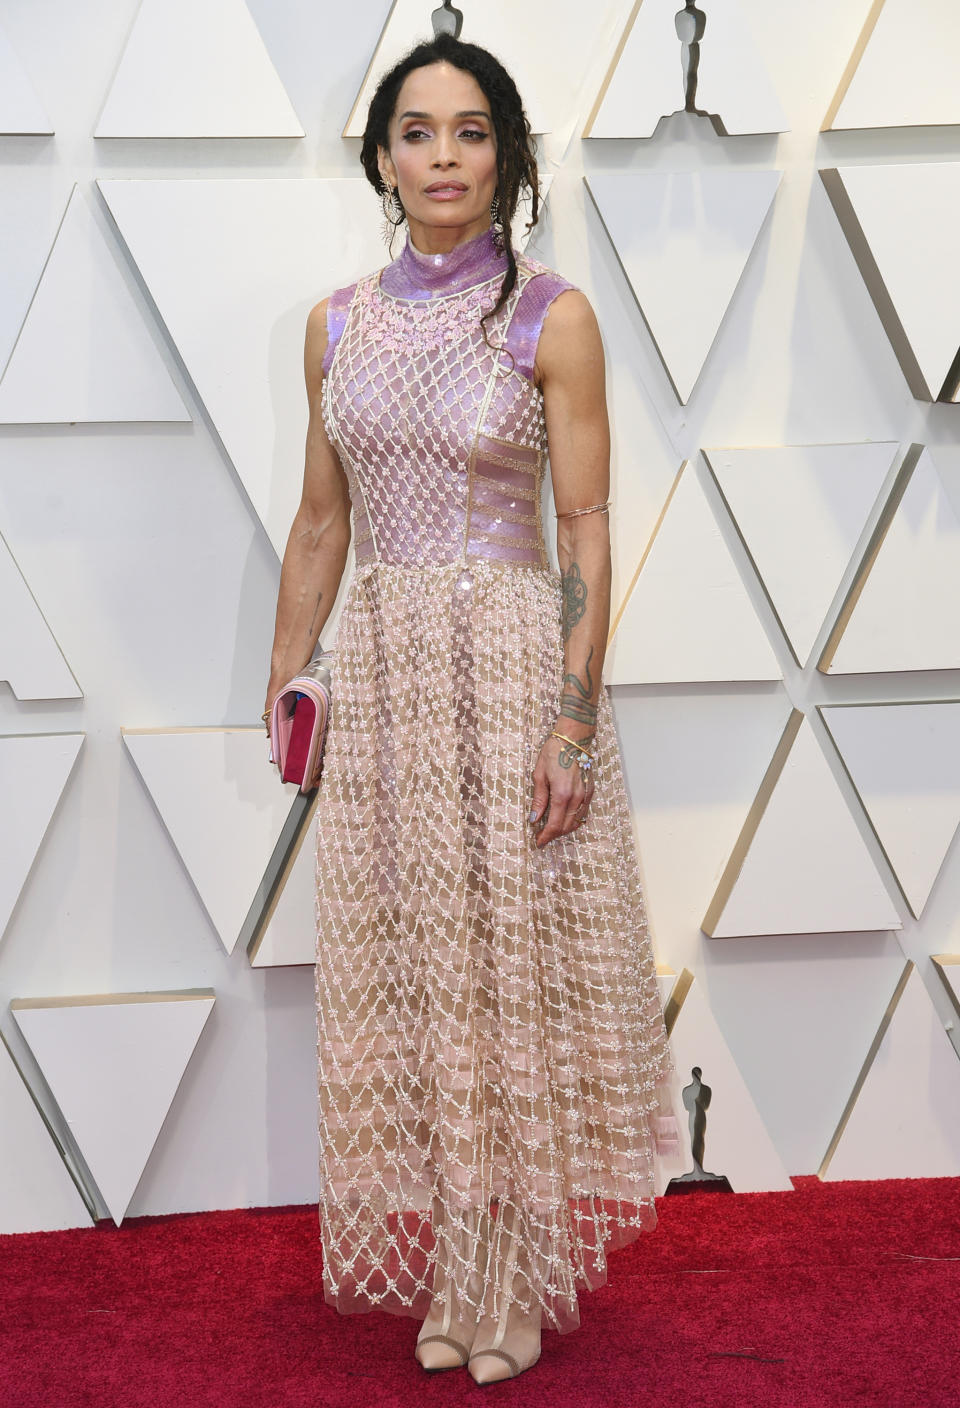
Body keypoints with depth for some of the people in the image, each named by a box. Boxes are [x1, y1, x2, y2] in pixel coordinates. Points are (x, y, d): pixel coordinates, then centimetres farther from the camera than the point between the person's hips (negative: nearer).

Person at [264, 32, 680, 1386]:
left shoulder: (551, 318, -4)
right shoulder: (339, 323, 8)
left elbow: (587, 532, -7)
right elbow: (321, 522, 14)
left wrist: (574, 720, -14)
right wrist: (283, 681, 12)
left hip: (513, 665, -4)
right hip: (383, 672, 4)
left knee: (514, 965, 2)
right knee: (404, 968, 7)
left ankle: (513, 1285, 16)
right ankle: (441, 1268, 22)